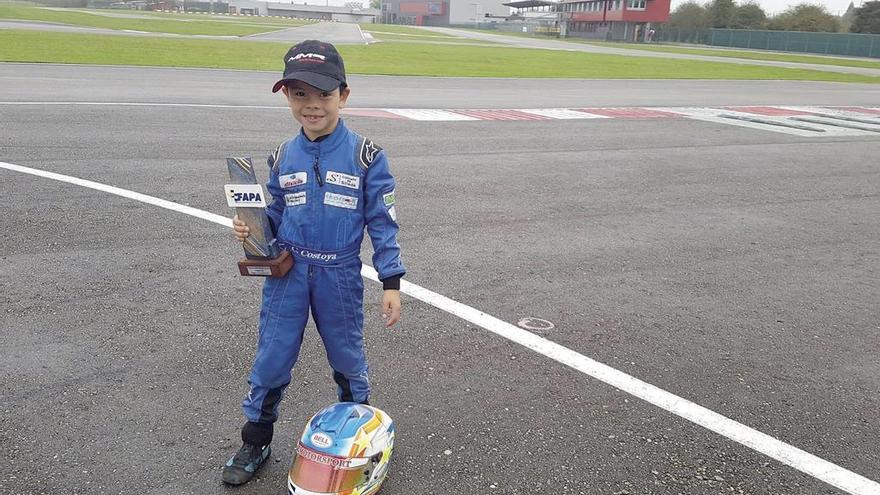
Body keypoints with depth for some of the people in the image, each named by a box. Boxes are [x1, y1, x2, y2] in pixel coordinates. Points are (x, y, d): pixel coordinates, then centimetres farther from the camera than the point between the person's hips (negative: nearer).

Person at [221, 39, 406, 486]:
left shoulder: (365, 156, -10)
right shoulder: (283, 157, 0)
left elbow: (382, 223, -7)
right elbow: (275, 218, 9)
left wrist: (391, 283, -8)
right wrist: (249, 228, -12)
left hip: (340, 277, -2)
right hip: (287, 273, 3)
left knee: (348, 360, 14)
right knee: (270, 360, 9)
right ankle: (255, 443, 30)